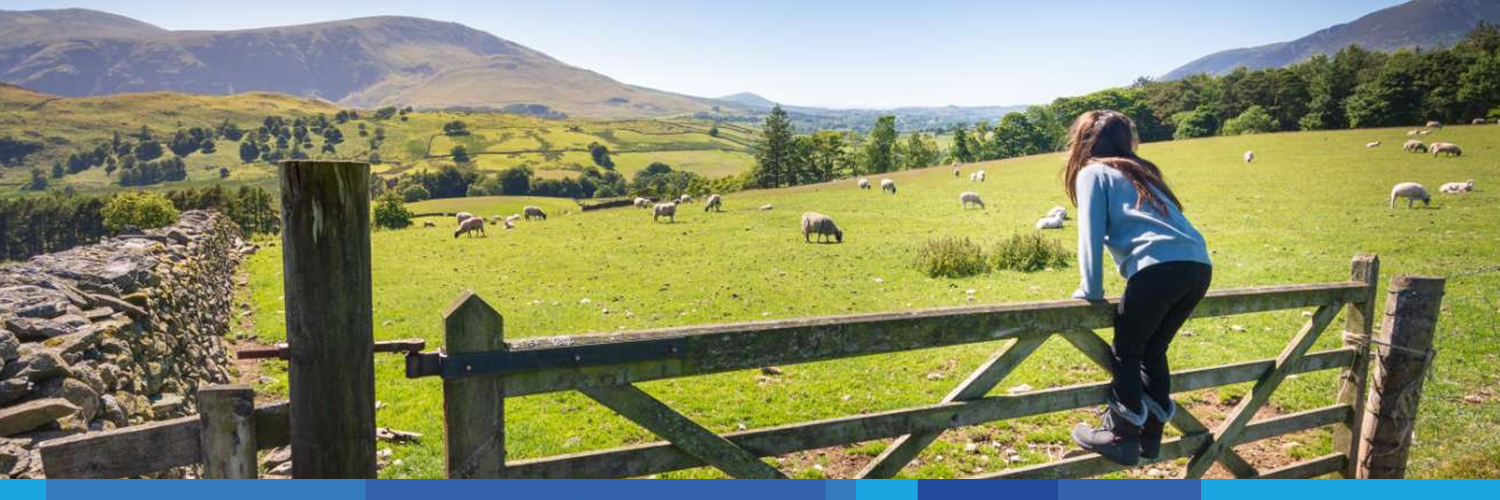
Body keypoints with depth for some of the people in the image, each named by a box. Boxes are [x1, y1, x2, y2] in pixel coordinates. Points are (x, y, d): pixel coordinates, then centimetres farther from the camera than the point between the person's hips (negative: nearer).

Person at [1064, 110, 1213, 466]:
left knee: (1125, 352, 8)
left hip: (1160, 267, -7)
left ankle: (1123, 437, 12)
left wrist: (1091, 291, 3)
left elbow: (1091, 234, 0)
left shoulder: (1092, 172, 10)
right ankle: (1150, 436, 24)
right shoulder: (1141, 171, 29)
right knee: (1153, 350, 19)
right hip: (1199, 266, 7)